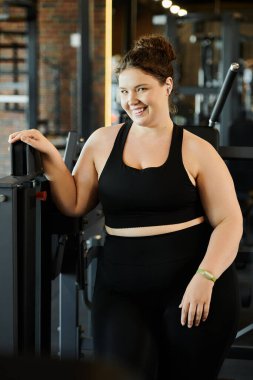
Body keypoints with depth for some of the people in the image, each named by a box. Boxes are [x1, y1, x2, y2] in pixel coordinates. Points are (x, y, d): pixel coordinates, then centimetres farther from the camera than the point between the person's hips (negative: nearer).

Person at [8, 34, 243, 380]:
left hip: (194, 288, -1)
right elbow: (75, 205, 8)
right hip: (122, 289, 2)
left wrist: (204, 279, -15)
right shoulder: (102, 142, 8)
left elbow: (229, 221, -2)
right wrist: (50, 157, -3)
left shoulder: (196, 151, 0)